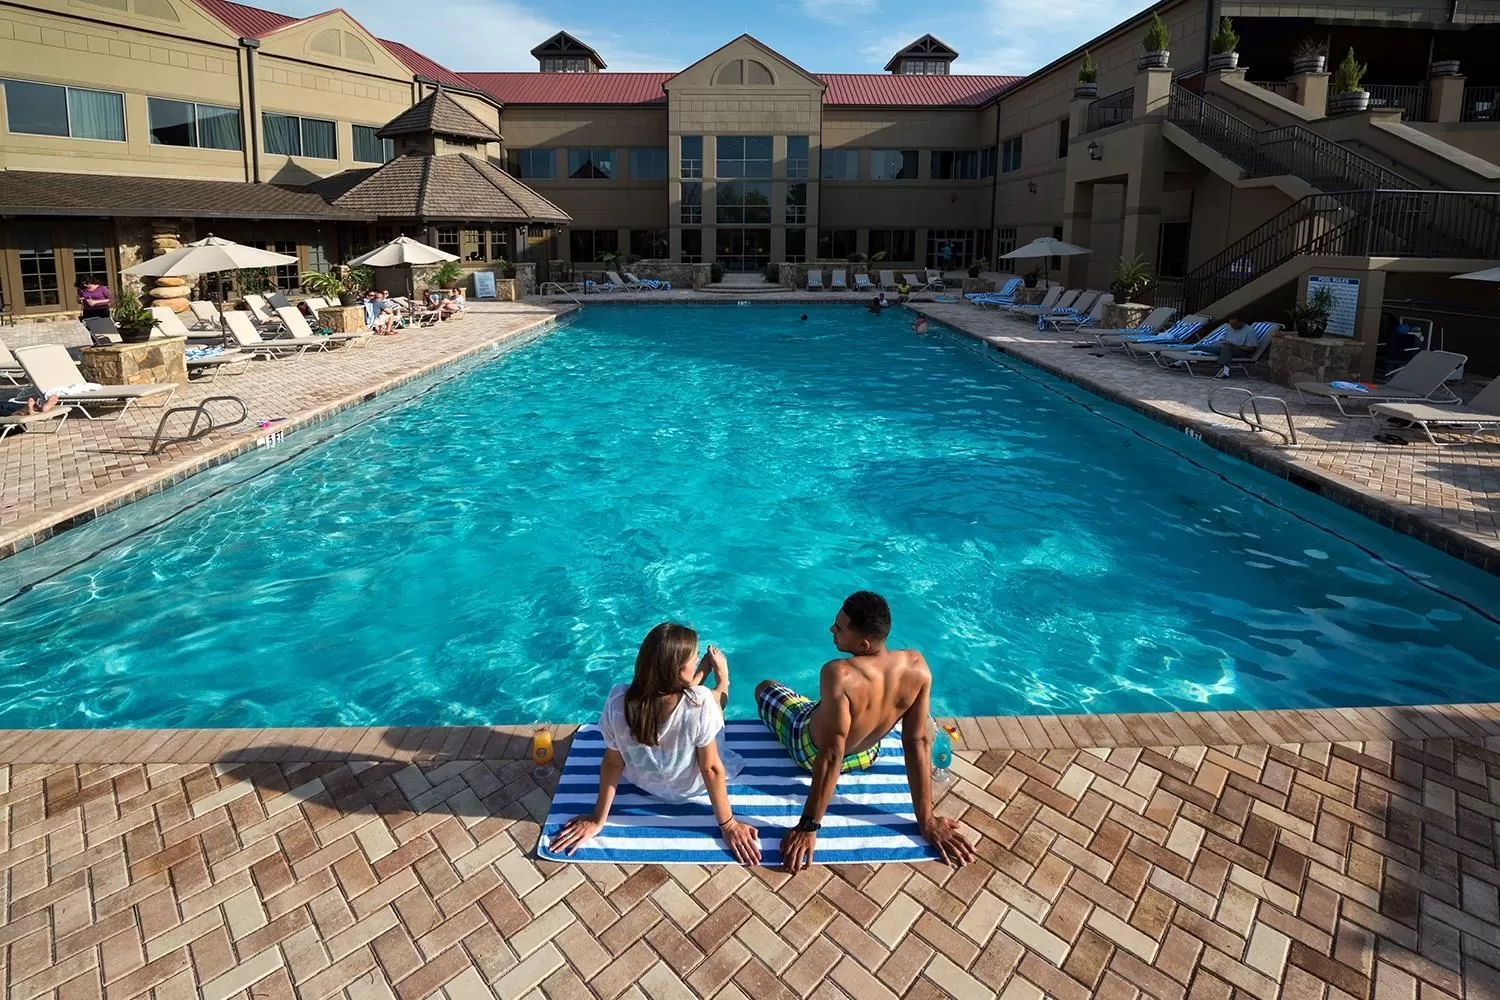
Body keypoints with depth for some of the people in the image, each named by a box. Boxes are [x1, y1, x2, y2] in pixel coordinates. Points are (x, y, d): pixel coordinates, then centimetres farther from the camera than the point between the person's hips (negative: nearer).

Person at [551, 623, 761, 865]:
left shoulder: (618, 701, -32)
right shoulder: (700, 704, -40)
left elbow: (613, 763, -20)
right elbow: (711, 768, -28)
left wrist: (598, 820, -4)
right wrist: (728, 825, -12)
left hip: (641, 781, 2)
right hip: (690, 787, -2)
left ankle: (710, 668, 56)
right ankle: (722, 681, 57)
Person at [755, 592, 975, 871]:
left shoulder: (839, 675, -42)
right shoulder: (917, 666, -26)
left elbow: (830, 756, -35)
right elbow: (918, 743, -20)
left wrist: (808, 827, -25)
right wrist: (927, 821, -10)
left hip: (812, 750, -4)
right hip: (866, 756, 4)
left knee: (764, 688, 25)